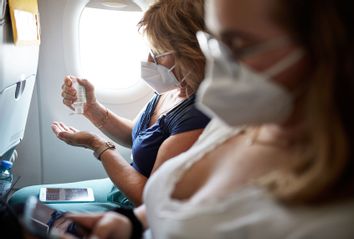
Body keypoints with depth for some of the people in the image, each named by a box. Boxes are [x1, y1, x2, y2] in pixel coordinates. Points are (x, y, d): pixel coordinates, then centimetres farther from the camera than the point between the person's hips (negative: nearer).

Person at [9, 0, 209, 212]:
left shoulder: (197, 117, -31)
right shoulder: (172, 90, -4)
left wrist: (96, 145, -16)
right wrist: (92, 108, -4)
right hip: (125, 189, 8)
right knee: (20, 197, 11)